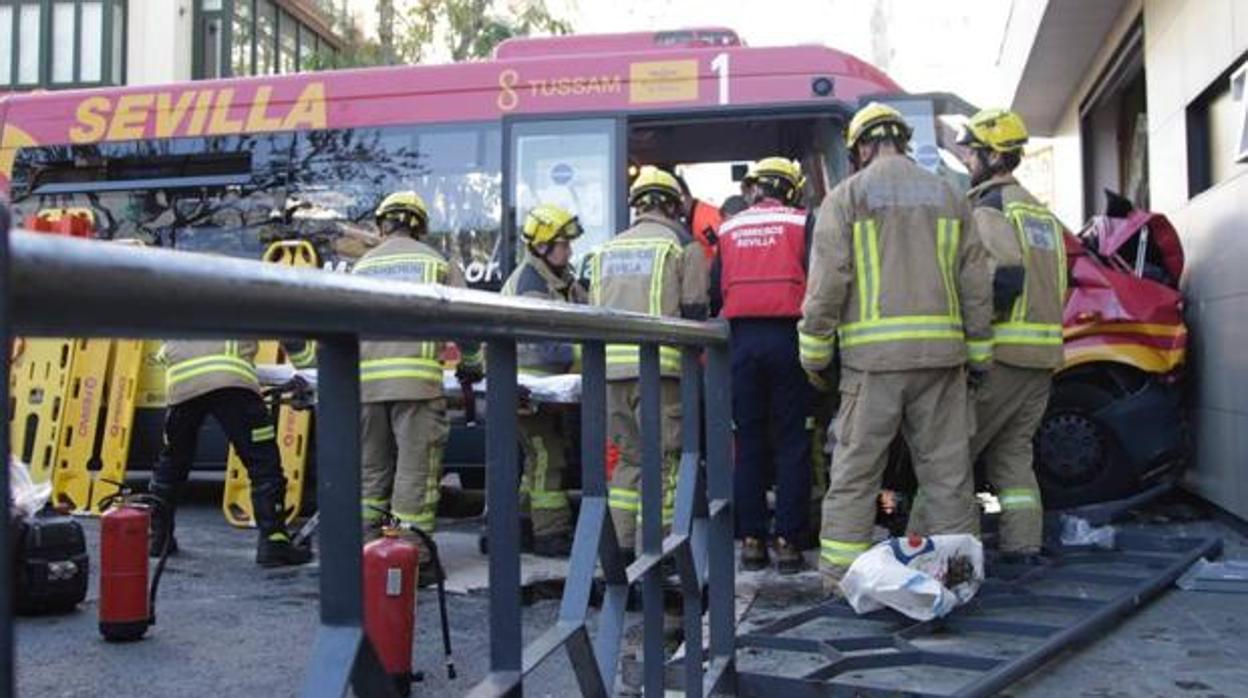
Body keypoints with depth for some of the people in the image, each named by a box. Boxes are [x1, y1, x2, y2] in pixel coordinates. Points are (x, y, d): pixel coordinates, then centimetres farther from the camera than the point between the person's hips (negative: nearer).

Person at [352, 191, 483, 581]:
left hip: (364, 378, 4)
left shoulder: (362, 266, 19)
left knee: (370, 469, 12)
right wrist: (470, 364, 19)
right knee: (415, 470, -1)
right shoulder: (434, 261, 11)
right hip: (416, 376, -3)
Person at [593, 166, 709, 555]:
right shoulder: (682, 245, 5)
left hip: (610, 365, 5)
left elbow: (593, 311, 22)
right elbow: (694, 311, -1)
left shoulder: (608, 249, 21)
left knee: (630, 458, 13)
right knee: (660, 461, -1)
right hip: (658, 364, -5)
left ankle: (623, 550, 13)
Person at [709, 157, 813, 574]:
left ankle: (751, 540, 8)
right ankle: (787, 542, 0)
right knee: (791, 442, 2)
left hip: (741, 339, 3)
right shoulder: (801, 223, 5)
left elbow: (714, 292, 14)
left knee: (749, 442, 8)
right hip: (787, 336, -2)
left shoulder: (729, 230, 14)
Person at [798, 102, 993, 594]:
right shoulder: (947, 196, 14)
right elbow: (975, 283, 12)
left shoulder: (846, 197, 2)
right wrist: (979, 355, 16)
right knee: (947, 468, 9)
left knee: (855, 471, 2)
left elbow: (828, 282, -5)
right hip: (942, 351, 4)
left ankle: (840, 573, 5)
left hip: (873, 355, -3)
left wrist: (814, 353, 1)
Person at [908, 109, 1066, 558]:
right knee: (1013, 453, 14)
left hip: (1000, 353, -8)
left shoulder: (989, 210, -10)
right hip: (1043, 353, 8)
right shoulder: (1042, 213, 19)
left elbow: (1006, 279, -21)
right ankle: (1023, 545, 11)